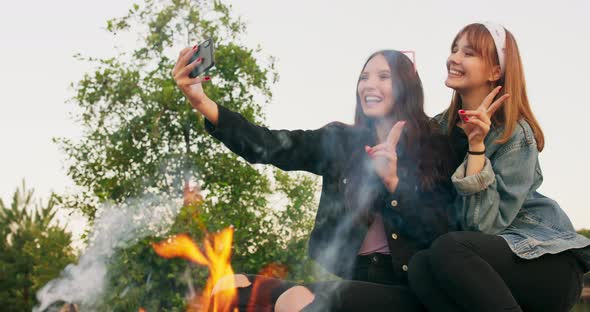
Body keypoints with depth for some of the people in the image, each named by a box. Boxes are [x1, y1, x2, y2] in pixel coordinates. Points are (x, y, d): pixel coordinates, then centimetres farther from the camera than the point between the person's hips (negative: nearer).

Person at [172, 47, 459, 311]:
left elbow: (442, 236, -5)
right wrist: (202, 102, -22)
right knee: (230, 287, -14)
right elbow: (269, 145, -7)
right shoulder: (340, 141, 11)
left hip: (405, 288, -4)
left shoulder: (434, 150, 4)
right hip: (347, 280, 4)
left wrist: (392, 181, -17)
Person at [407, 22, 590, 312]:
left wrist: (476, 145, -22)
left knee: (446, 248, -33)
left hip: (550, 264, -5)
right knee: (420, 266, -27)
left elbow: (483, 225, -19)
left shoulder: (516, 135, -11)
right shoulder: (442, 127, 7)